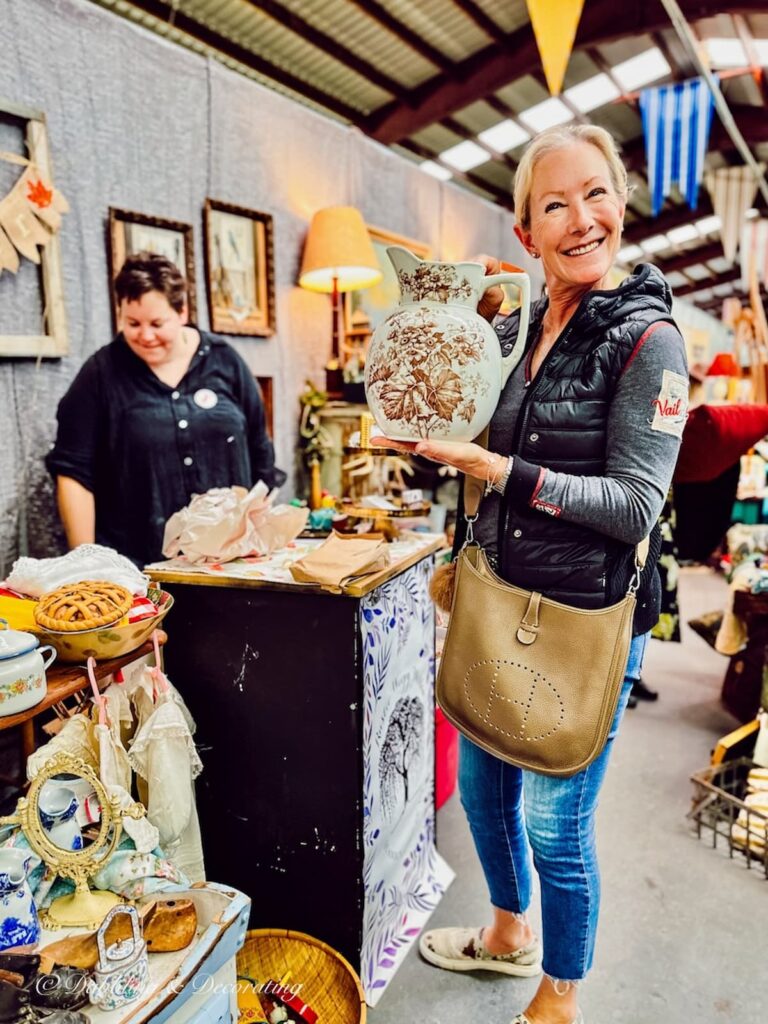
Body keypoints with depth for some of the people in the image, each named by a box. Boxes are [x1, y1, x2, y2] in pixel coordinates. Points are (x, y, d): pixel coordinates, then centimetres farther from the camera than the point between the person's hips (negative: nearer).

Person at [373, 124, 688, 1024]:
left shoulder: (646, 338, -12)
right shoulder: (515, 330, 6)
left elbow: (634, 507, -17)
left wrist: (493, 469, -24)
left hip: (584, 623, -6)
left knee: (555, 830, 9)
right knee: (482, 786, 22)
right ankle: (510, 934, 52)